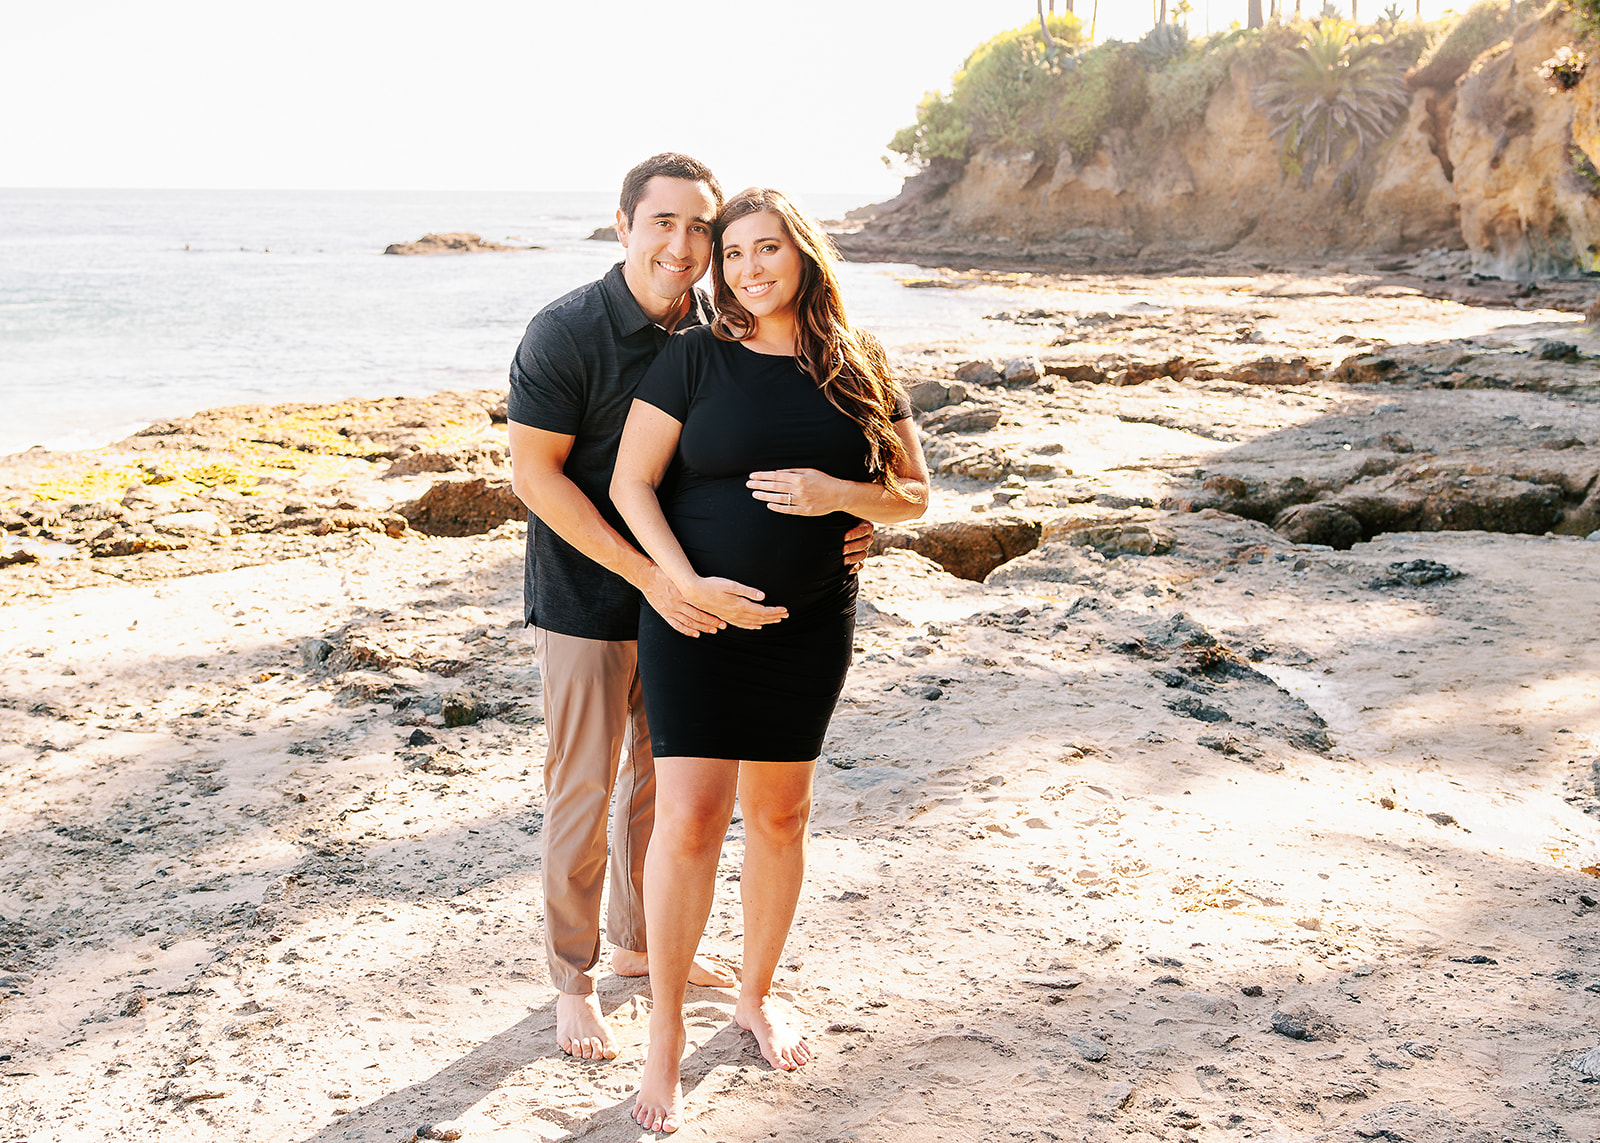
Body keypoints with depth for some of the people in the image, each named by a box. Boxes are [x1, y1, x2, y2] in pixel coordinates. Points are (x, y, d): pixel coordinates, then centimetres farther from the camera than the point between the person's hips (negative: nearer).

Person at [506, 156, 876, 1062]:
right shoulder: (567, 332, -19)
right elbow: (536, 474, -18)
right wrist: (648, 575, -23)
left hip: (686, 592, 6)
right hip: (590, 600, -5)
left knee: (667, 777, 18)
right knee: (585, 791, 3)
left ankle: (641, 942, 38)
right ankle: (574, 979, 21)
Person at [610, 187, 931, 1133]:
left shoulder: (859, 370, 2)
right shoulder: (696, 359, -5)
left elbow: (915, 492, 6)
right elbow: (630, 484, -6)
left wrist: (841, 493, -15)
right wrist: (688, 584, -18)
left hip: (810, 626, 3)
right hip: (698, 616, -3)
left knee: (780, 815, 13)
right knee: (690, 819, -9)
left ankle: (757, 994, 33)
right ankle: (667, 1037, 5)